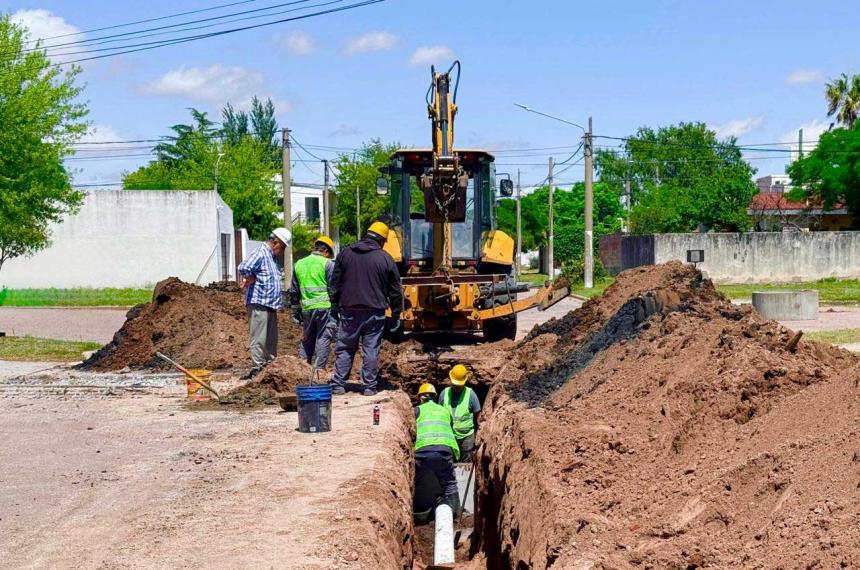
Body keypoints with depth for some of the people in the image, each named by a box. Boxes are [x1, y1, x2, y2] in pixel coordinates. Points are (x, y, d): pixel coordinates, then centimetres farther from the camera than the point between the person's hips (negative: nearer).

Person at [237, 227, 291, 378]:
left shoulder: (272, 257, 19)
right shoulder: (260, 253, -11)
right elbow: (244, 268, -28)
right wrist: (251, 279, -10)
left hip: (270, 305, 10)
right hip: (259, 304, -10)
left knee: (271, 340, 13)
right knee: (259, 339, -7)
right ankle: (258, 368, -4)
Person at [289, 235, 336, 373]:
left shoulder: (299, 264, 13)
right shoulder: (327, 264, -4)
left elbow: (293, 291, 17)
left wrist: (296, 313, 22)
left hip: (306, 309, 5)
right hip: (325, 307, -5)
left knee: (306, 340, 15)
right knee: (323, 339, 1)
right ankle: (318, 370, -1)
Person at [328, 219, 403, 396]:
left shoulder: (345, 254, 4)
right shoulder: (386, 259, -1)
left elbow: (334, 284, 9)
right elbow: (395, 291, 3)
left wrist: (334, 306, 17)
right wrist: (396, 316, 11)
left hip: (349, 311, 2)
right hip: (374, 313, -1)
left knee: (344, 348, 10)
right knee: (371, 350, 4)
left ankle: (338, 384, 8)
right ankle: (369, 386, 6)